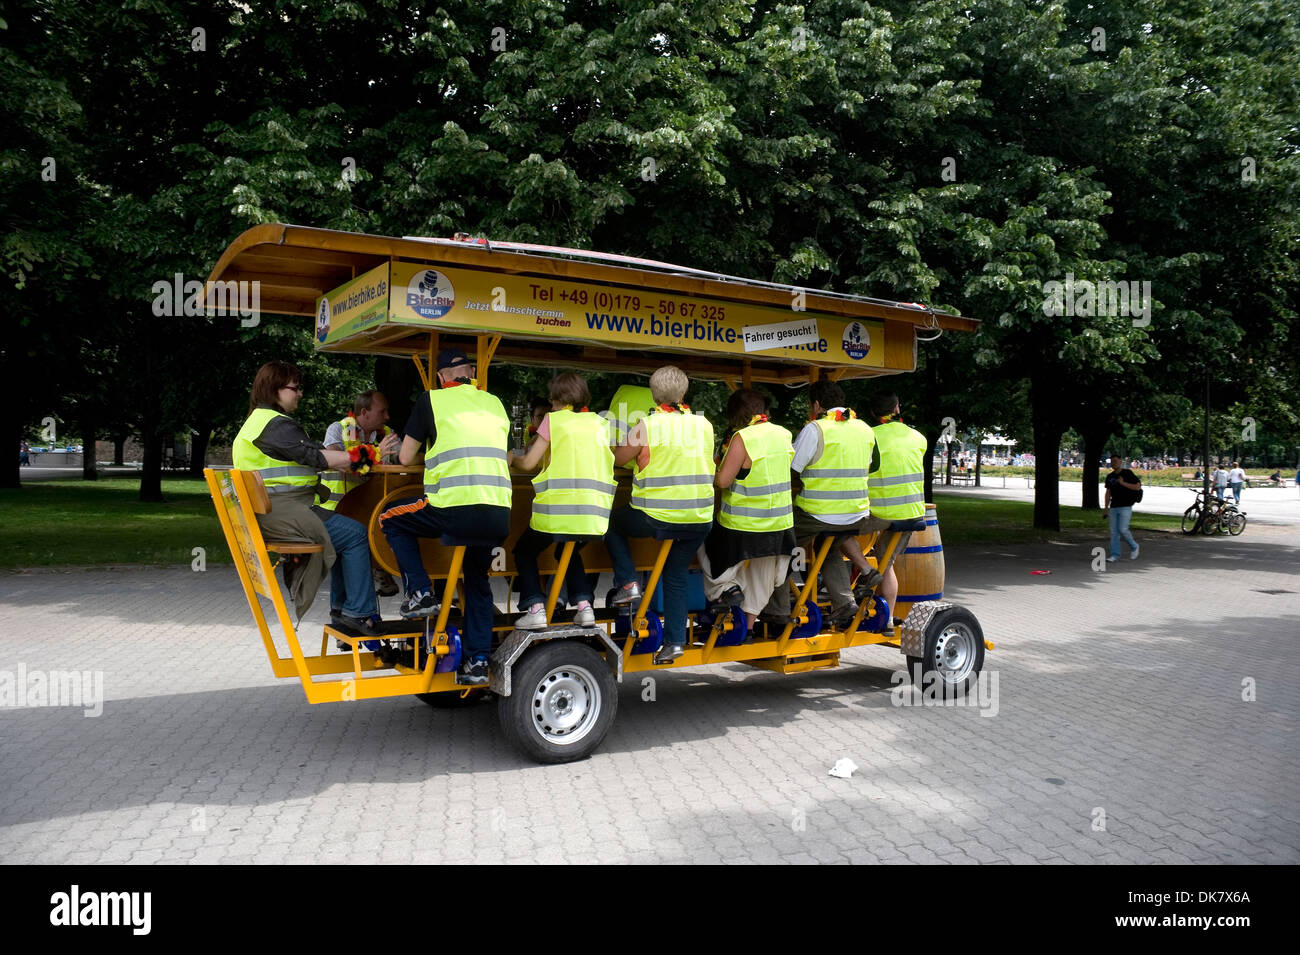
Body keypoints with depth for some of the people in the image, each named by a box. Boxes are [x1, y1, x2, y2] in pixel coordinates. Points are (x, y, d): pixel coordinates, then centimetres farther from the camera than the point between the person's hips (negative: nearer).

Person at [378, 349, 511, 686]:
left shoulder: (432, 400, 6)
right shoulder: (495, 403, 18)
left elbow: (405, 457, 11)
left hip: (454, 510, -4)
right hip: (499, 516, 5)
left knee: (391, 519, 22)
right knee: (478, 580, 24)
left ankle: (420, 593, 12)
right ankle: (478, 661, 19)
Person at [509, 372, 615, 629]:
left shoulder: (553, 419, 1)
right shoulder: (600, 423, 13)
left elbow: (529, 463, 1)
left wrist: (511, 460, 21)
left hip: (557, 510, -4)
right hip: (595, 515, 5)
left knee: (524, 551, 20)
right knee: (571, 552, 32)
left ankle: (535, 608, 5)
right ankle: (584, 605, 16)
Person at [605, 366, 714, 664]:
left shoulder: (648, 425, -8)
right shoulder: (704, 425, 5)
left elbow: (618, 458, 0)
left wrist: (639, 457, 23)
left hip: (656, 517, -4)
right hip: (700, 519, 4)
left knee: (612, 522, 22)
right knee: (676, 575, 20)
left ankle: (628, 583, 11)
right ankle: (675, 640, 16)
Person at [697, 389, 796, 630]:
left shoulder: (743, 438, -18)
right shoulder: (783, 434, 3)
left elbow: (723, 481, -21)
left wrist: (709, 476, 1)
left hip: (743, 525, -6)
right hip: (779, 523, 6)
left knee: (706, 545, 20)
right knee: (761, 575, 19)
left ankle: (727, 589, 9)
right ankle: (749, 623, 26)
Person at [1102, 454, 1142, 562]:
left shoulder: (1128, 473, -4)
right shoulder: (1110, 477, 12)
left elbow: (1138, 487, -9)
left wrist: (1123, 483, -17)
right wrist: (1106, 507, 12)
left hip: (1126, 507, -5)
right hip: (1114, 507, 5)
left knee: (1122, 529, -13)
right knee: (1113, 531, 2)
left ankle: (1134, 547, 13)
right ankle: (1115, 555, 5)